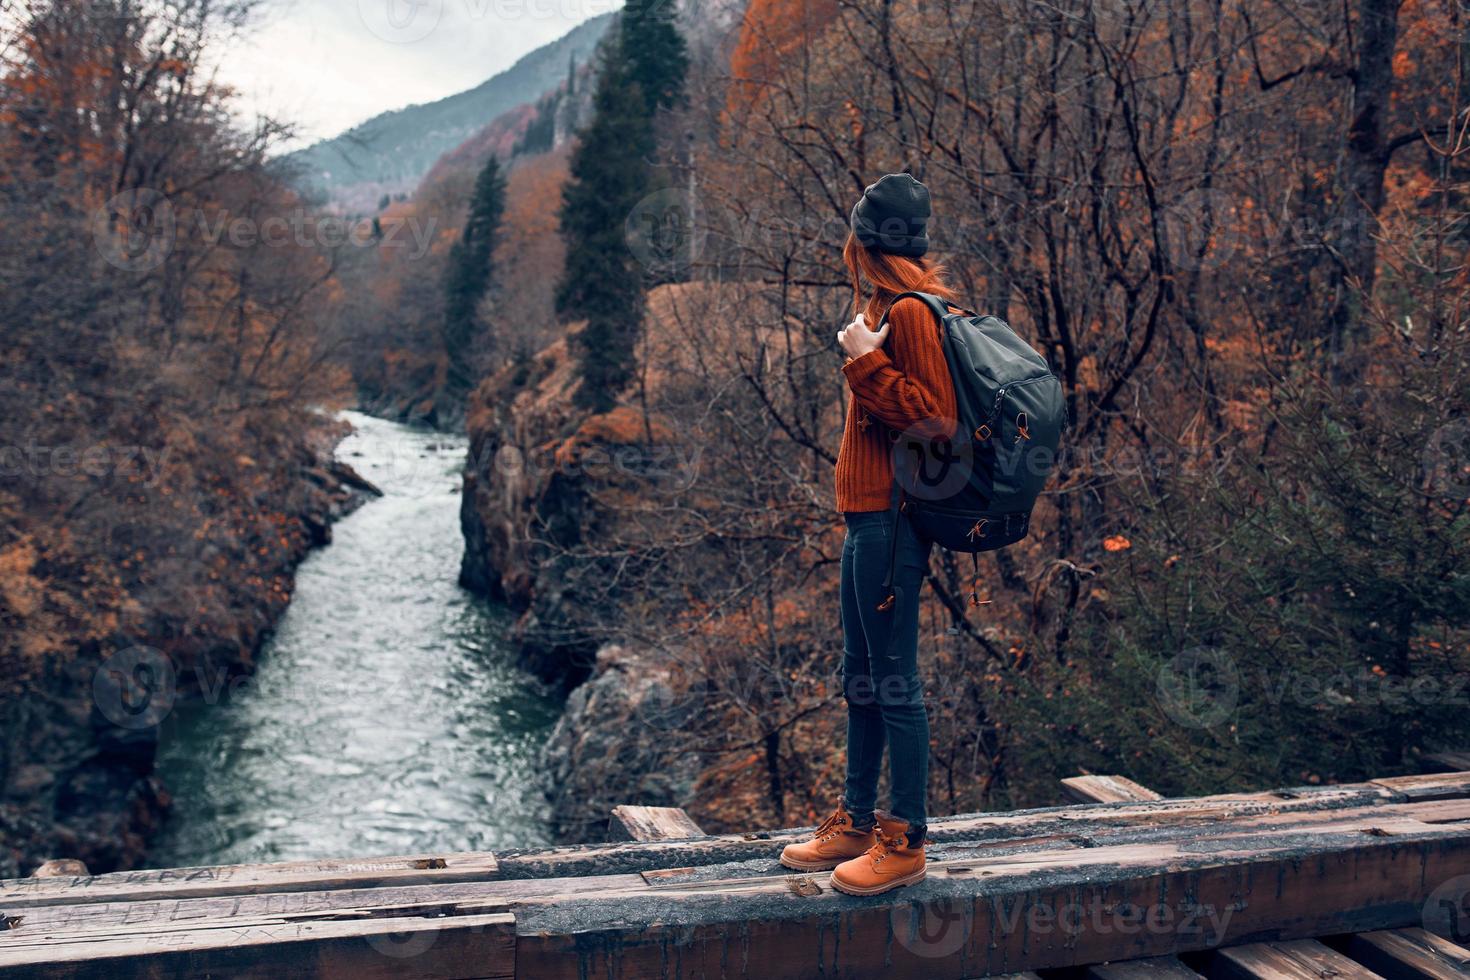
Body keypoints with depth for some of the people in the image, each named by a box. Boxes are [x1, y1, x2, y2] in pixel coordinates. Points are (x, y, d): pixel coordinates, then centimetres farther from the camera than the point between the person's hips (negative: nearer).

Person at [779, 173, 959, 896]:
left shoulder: (912, 312, -12)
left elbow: (935, 419, -19)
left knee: (894, 681, -3)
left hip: (891, 519, -10)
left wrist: (866, 362, -17)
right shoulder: (886, 305, 17)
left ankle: (904, 843, 8)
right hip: (870, 516, 10)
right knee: (861, 676, 15)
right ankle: (856, 823, 27)